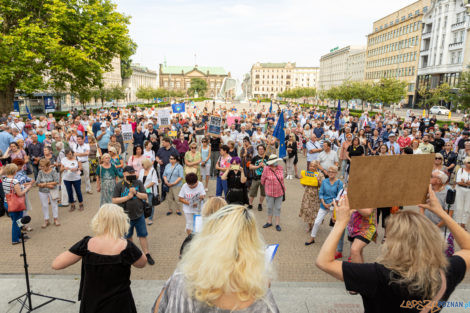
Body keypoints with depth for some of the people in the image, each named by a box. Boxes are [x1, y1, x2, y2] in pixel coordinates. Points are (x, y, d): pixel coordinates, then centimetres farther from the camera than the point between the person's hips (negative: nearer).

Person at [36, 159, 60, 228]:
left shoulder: (53, 171, -11)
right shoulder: (40, 172, -5)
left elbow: (56, 182, -18)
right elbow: (37, 183, -8)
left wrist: (45, 184, -16)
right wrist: (47, 185, -20)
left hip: (52, 191, -2)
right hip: (43, 192, 2)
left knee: (54, 204, 9)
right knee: (44, 206, 9)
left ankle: (56, 219, 23)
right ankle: (46, 221, 21)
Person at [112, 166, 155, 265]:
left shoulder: (138, 183, 0)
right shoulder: (119, 186, -4)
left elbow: (145, 197, -2)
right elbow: (114, 200, -10)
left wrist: (136, 192, -18)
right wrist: (128, 197, -17)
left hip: (139, 215, 1)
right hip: (126, 216, -1)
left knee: (143, 235, 7)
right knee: (128, 237, 16)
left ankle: (147, 254, 18)